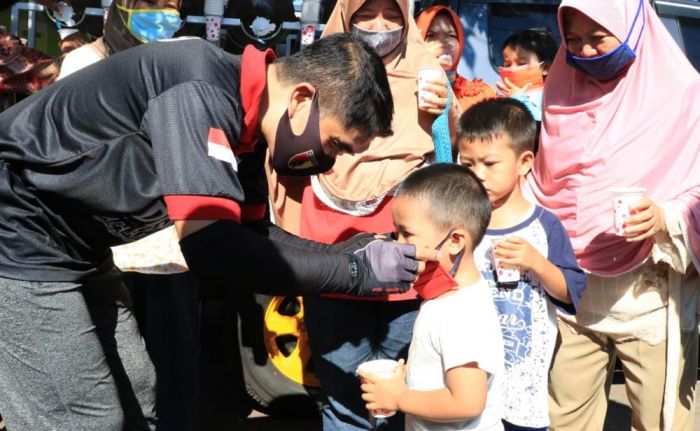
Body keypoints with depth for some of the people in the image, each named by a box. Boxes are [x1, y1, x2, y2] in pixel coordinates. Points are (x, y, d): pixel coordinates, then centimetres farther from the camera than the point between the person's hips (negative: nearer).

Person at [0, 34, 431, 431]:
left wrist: (355, 254, -6)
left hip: (70, 243, 9)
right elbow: (212, 247, -36)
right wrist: (358, 270, -29)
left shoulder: (240, 111, 0)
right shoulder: (201, 89, -28)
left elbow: (252, 234, 7)